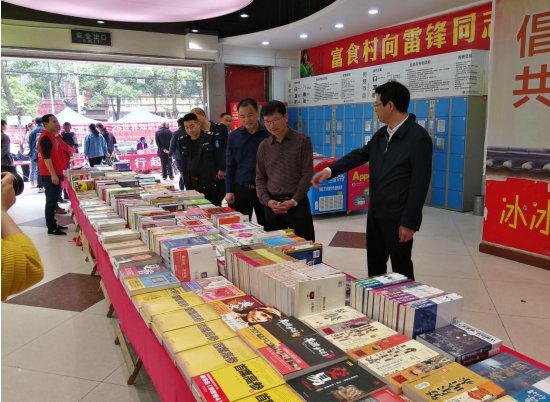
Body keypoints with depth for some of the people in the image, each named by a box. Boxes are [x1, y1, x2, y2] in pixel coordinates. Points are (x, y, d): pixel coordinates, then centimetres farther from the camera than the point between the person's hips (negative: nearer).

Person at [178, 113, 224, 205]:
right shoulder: (183, 142, 10)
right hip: (190, 184, 4)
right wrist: (185, 178, 11)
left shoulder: (211, 138, -4)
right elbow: (183, 162, 17)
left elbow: (219, 159, -2)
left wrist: (217, 174, -3)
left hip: (208, 183, -4)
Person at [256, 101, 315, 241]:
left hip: (298, 204, -3)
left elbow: (307, 174, -5)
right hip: (272, 205, 3)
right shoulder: (264, 146, 8)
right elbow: (260, 178, 10)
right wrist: (267, 200, -7)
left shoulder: (302, 140, -1)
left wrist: (294, 201, -12)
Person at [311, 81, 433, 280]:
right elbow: (359, 155, 13)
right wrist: (330, 170, -2)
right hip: (375, 214, 8)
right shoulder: (380, 135, 8)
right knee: (374, 267, 19)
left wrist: (409, 222, -18)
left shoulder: (419, 137, -16)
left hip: (398, 219, -7)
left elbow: (419, 184, -18)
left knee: (401, 271, 9)